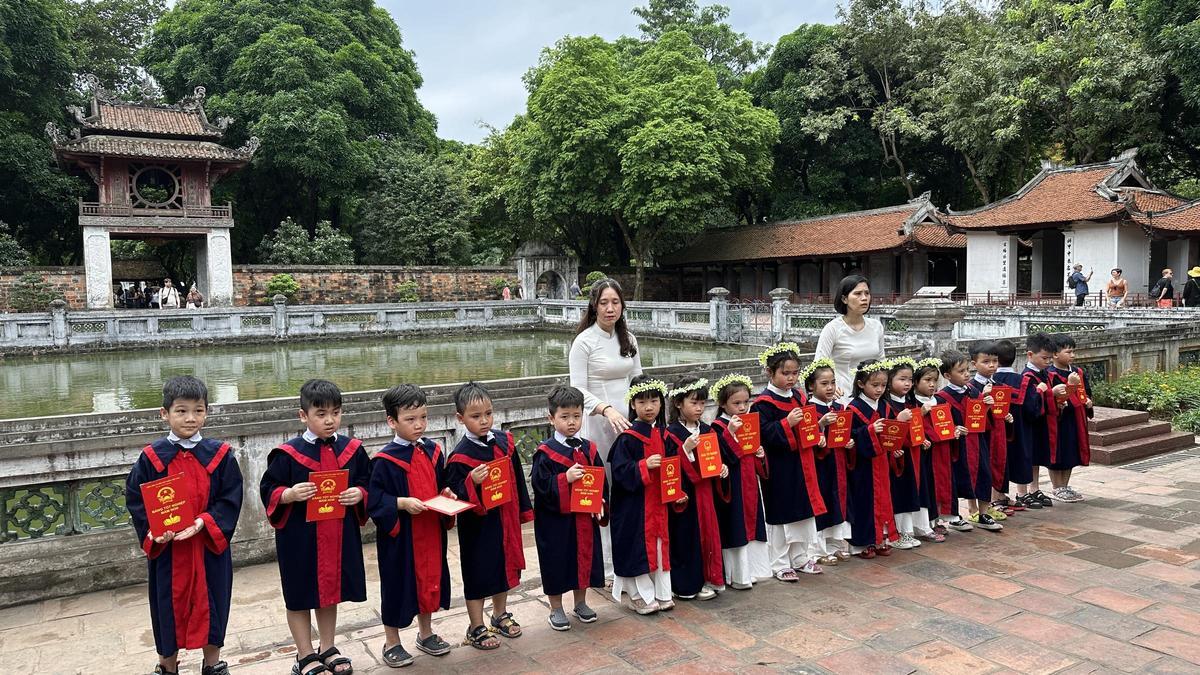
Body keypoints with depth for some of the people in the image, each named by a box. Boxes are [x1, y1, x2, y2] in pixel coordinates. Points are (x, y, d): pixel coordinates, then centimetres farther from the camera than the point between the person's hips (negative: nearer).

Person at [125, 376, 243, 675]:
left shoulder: (219, 455, -5)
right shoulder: (151, 458, -5)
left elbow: (230, 499, -6)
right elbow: (135, 500, -3)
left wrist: (204, 523, -20)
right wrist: (152, 531, -18)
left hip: (210, 546, 0)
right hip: (166, 549, 0)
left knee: (211, 602, 11)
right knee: (169, 605, 12)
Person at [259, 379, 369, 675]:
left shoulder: (352, 449, 0)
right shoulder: (288, 454, -10)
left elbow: (367, 482, 8)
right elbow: (268, 490, -5)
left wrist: (359, 494, -13)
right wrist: (289, 494, -24)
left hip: (340, 536, 3)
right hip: (300, 538, -3)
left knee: (331, 590, 18)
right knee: (299, 596, 9)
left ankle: (327, 649, 35)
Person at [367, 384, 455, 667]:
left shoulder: (433, 451, 4)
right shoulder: (385, 460, -15)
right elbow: (374, 501, -15)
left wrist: (446, 494, -4)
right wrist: (402, 503, -27)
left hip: (431, 531, 6)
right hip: (400, 536, -6)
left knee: (430, 577, 17)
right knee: (399, 582, 7)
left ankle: (426, 633, 37)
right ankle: (391, 642, 26)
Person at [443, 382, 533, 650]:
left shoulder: (504, 441, -1)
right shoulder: (460, 457, -18)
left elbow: (518, 478, 9)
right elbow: (454, 495, -16)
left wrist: (523, 510, 12)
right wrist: (472, 482, -33)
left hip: (506, 519, 6)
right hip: (477, 524, -6)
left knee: (505, 565, 19)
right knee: (478, 573, 7)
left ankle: (500, 615, 41)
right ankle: (476, 628, 24)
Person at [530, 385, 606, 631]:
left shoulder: (588, 449, 4)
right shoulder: (546, 452, -11)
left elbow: (602, 480, 9)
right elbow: (540, 484, -16)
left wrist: (601, 503, -6)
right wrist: (565, 479, -26)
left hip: (585, 518, 5)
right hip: (555, 519, -5)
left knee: (585, 557, 15)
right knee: (557, 561, 6)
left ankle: (580, 603, 36)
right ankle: (556, 610, 24)